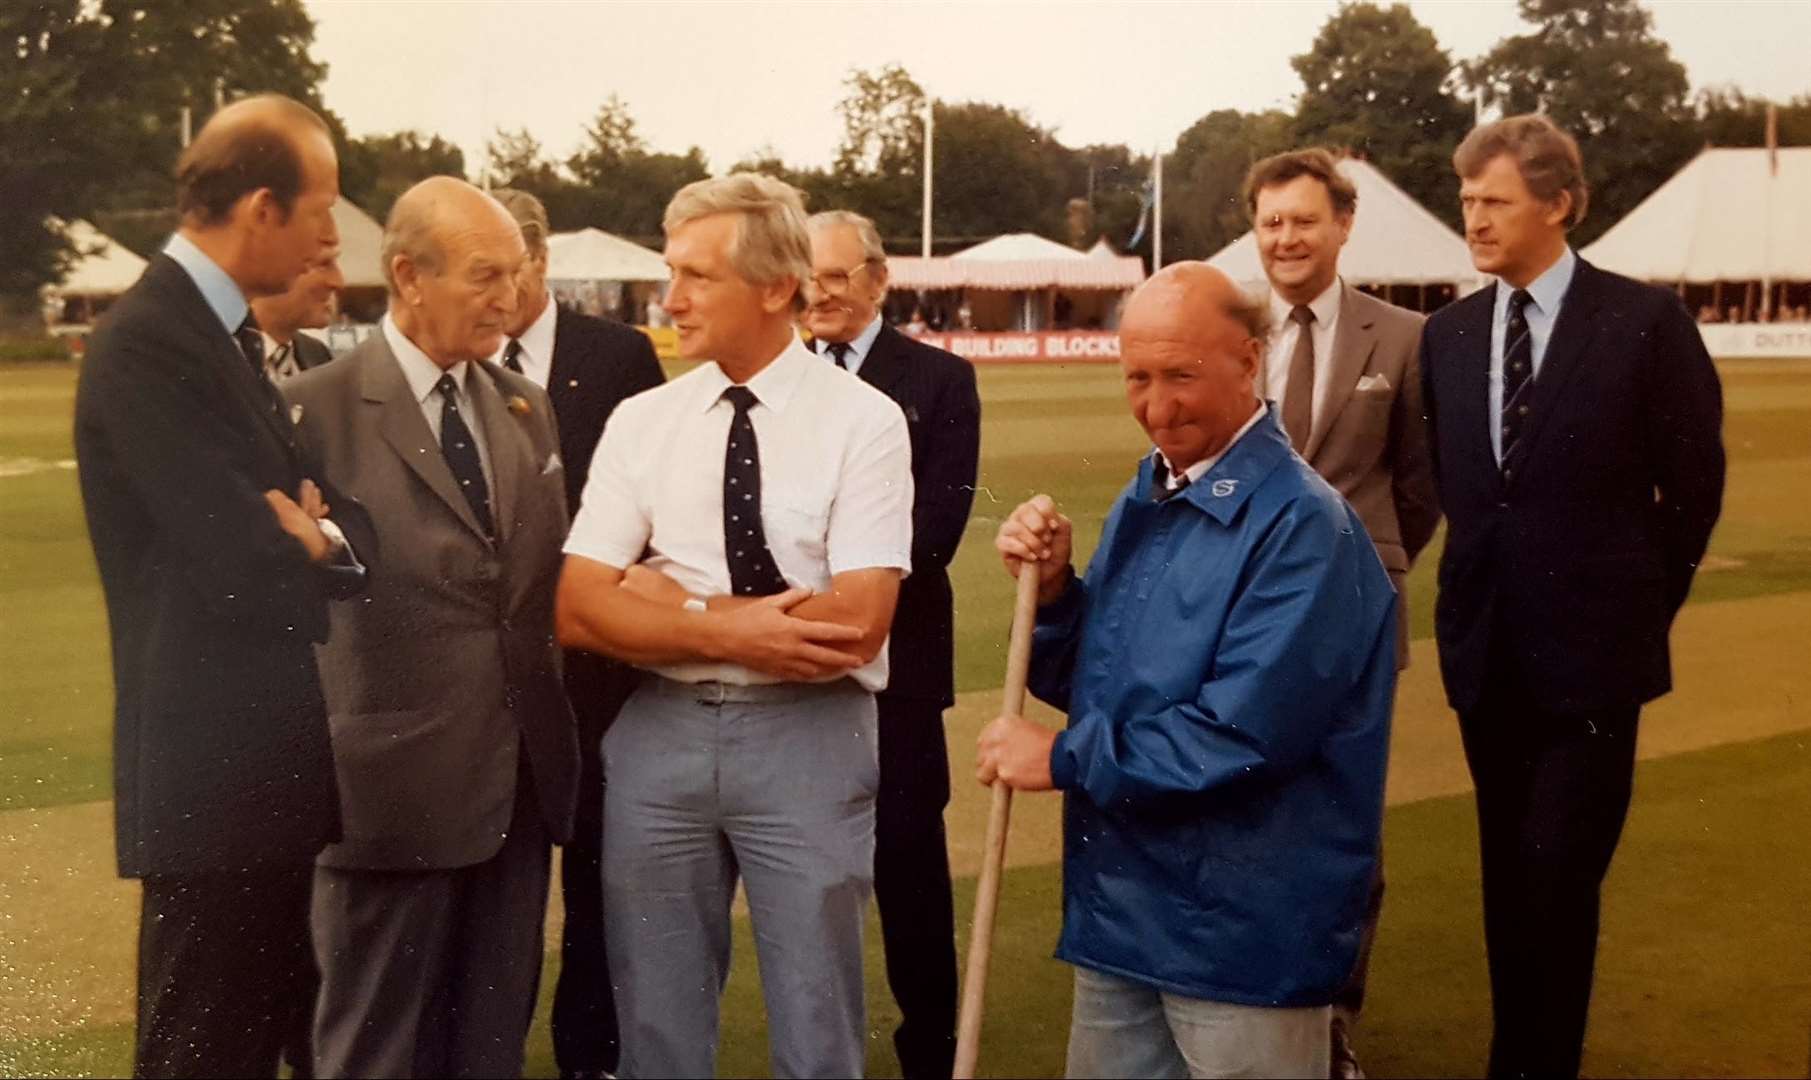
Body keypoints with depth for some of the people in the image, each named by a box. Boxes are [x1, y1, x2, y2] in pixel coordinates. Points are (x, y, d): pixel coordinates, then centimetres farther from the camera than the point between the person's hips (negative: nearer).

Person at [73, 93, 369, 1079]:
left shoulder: (224, 333, 13)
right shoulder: (149, 343, -17)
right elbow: (245, 564, -23)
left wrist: (321, 537, -11)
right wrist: (323, 543, -3)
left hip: (266, 762, 9)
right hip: (214, 770, -9)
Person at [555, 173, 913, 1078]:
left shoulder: (863, 419, -7)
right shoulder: (640, 421, 4)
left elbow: (854, 626, -17)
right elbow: (579, 612, -3)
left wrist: (677, 604, -11)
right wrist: (731, 633, -16)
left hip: (805, 740, -3)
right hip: (656, 734, 3)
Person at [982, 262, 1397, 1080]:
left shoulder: (1301, 524, -18)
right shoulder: (1141, 504, 9)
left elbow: (1246, 733, -26)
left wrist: (1063, 759, -16)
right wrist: (1050, 588, -7)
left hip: (1243, 929, -8)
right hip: (1118, 907, 8)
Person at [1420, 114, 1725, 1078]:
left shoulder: (1645, 320, -8)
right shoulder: (1448, 333, 5)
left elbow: (1694, 483, -2)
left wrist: (1645, 603, 4)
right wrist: (1487, 584, 10)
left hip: (1591, 644, -4)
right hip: (1486, 645, 5)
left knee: (1559, 877, -5)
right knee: (1507, 873, 13)